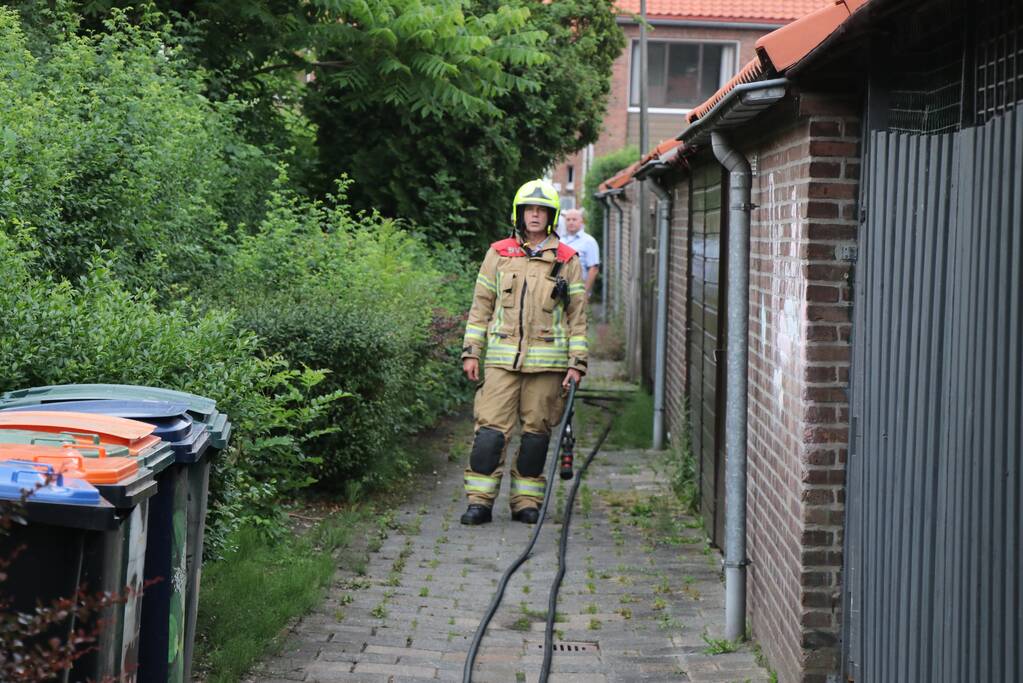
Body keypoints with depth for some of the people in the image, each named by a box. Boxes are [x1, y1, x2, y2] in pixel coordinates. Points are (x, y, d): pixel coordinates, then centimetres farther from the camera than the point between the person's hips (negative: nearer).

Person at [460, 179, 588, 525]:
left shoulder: (567, 260, 7)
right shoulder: (498, 254, 10)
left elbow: (577, 315, 7)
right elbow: (480, 307, 12)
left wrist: (577, 362, 1)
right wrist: (471, 351, 5)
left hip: (547, 361, 0)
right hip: (502, 358, 0)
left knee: (536, 431, 4)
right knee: (491, 428, -6)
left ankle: (526, 502, 14)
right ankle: (479, 501, 0)